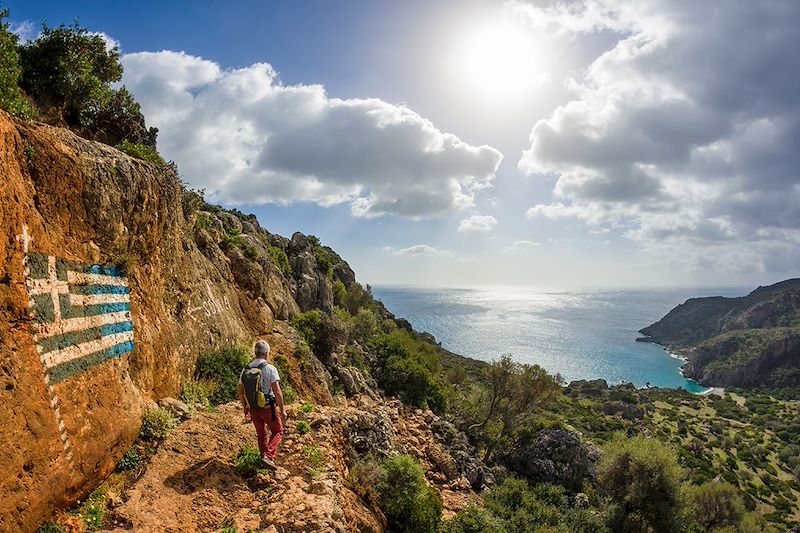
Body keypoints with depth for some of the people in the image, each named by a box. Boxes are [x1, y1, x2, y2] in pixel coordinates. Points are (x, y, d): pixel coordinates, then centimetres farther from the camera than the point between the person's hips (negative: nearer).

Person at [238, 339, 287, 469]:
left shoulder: (245, 370, 0)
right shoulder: (270, 369, -17)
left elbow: (241, 392, 7)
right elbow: (277, 392, -20)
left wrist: (246, 410, 18)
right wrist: (282, 410, -11)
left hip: (253, 408, 5)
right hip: (268, 408, -5)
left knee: (261, 434, 22)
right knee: (277, 432, 14)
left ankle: (264, 458, 32)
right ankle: (268, 456, -4)